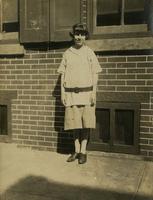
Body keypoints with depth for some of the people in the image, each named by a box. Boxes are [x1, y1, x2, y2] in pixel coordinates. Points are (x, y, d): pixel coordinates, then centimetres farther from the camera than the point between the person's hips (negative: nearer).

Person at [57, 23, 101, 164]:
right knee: (74, 122, 6)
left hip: (86, 92, -2)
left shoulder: (89, 53, 2)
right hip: (71, 93, 2)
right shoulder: (67, 53, 7)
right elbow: (63, 74, 8)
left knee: (86, 123, 1)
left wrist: (94, 93, -7)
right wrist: (62, 93, 2)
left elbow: (95, 74, 1)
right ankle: (77, 151, 18)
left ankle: (83, 151, 12)